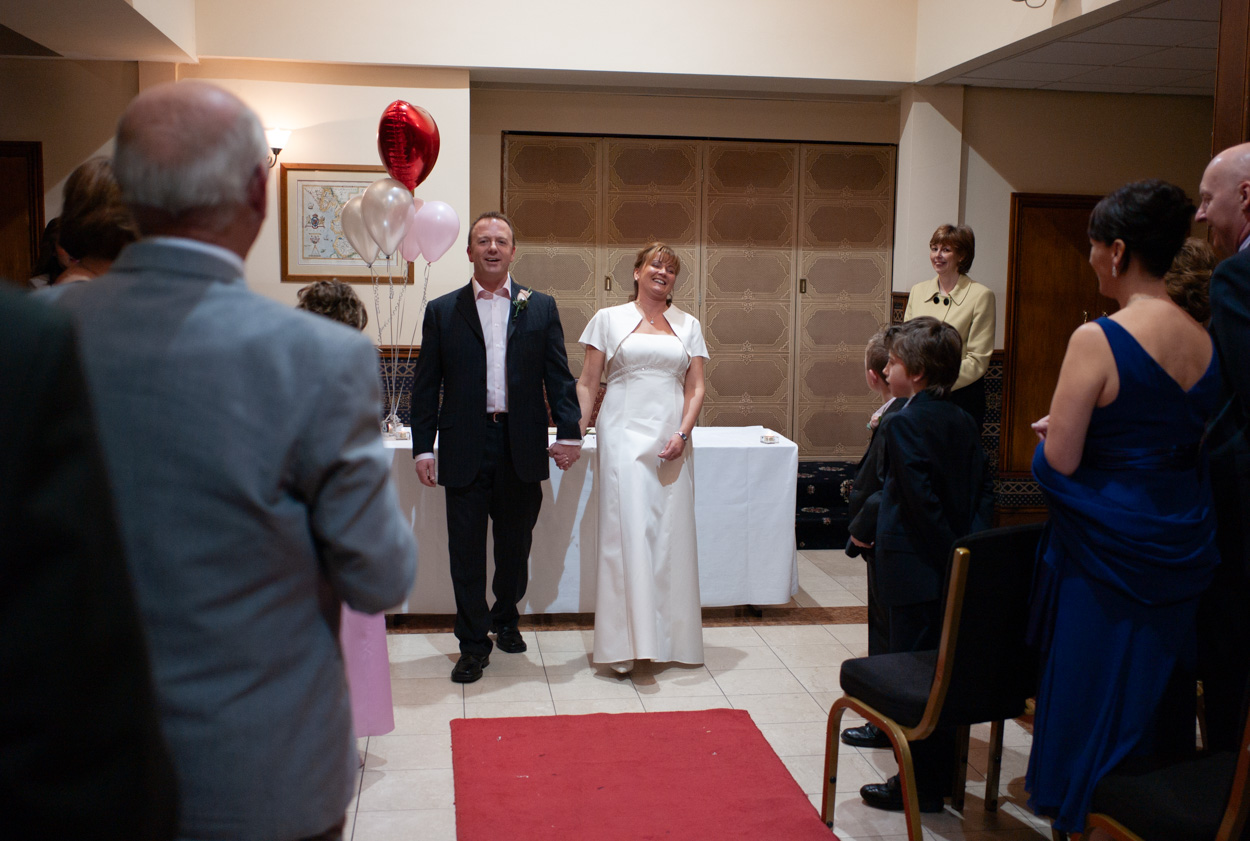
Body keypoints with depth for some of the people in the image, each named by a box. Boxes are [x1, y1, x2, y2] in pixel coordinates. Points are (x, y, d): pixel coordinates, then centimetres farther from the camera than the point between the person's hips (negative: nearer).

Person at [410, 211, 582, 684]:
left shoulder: (540, 307, 7)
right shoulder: (442, 312, 4)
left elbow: (558, 375, 5)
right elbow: (425, 386, 3)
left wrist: (569, 433, -4)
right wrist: (423, 448, -2)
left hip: (521, 446, 1)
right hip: (465, 448, -1)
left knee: (515, 546, 14)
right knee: (466, 551, 3)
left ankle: (506, 619, 36)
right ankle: (473, 645, 14)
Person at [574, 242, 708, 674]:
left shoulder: (688, 325, 14)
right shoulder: (609, 319, 8)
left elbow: (695, 388, 9)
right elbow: (587, 383, 7)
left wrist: (683, 434, -6)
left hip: (672, 441, 3)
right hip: (624, 435, -2)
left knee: (671, 535, 3)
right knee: (627, 530, -10)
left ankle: (670, 638, 15)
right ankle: (627, 643, -6)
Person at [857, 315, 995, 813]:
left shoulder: (903, 423, -15)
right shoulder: (962, 421, 9)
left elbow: (921, 500, -20)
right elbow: (984, 487, 8)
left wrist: (952, 555, -13)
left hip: (915, 571, -8)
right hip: (956, 571, 8)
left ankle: (920, 785, 9)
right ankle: (940, 775, 27)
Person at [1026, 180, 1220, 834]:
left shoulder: (1097, 339, -19)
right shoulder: (1205, 340, 1)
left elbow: (1058, 461, -20)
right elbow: (1193, 440, 11)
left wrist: (1054, 429, 1)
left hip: (1107, 552, -6)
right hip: (1182, 547, 6)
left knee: (1095, 702, 7)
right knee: (1160, 694, 19)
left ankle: (1085, 821, 20)